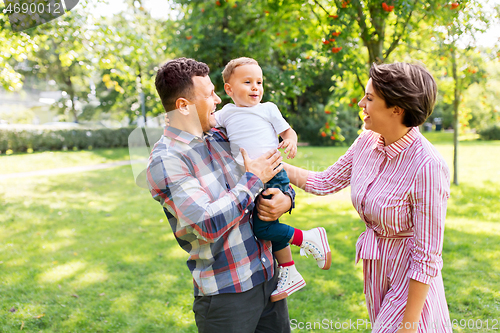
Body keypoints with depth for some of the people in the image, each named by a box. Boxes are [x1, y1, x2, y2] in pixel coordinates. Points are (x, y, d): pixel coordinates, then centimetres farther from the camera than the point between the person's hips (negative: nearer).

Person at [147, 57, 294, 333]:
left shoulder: (219, 138, 6)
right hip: (225, 294, -6)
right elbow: (208, 225, -25)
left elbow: (274, 177, 17)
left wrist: (286, 198, -6)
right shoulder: (165, 161, -16)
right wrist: (253, 180, -15)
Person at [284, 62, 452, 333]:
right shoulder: (367, 142, -5)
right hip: (376, 273, 7)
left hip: (410, 285, -7)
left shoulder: (427, 167, -26)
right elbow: (325, 182, 8)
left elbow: (426, 258, -22)